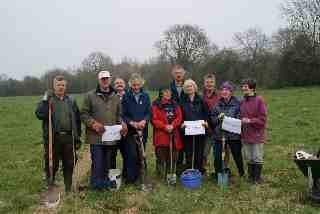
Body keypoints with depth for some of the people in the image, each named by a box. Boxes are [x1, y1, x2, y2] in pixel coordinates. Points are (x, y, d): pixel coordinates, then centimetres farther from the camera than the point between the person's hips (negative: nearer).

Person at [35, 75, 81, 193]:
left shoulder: (71, 100, 11)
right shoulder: (47, 100, 2)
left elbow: (77, 119, 12)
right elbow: (40, 114, -14)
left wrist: (78, 137, 9)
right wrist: (45, 101, -22)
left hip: (69, 137, 3)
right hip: (53, 138, -3)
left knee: (69, 164, 10)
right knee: (52, 164, 6)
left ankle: (68, 189, 25)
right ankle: (50, 186, 24)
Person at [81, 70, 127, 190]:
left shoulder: (115, 97, 13)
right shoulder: (90, 96, 0)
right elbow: (84, 114, -2)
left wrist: (122, 124, 0)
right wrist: (93, 123, -16)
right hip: (96, 137, -4)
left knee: (110, 164, 13)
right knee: (97, 164, 0)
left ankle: (108, 186, 28)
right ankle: (96, 188, 15)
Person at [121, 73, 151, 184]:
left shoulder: (145, 96, 6)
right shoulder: (126, 96, -1)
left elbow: (149, 112, 4)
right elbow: (123, 114, -2)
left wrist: (144, 121, -15)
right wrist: (132, 123, -16)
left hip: (143, 130, 3)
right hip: (130, 130, -2)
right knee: (132, 154, -5)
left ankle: (138, 176, 21)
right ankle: (131, 178, 7)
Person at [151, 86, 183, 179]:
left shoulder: (175, 104, 15)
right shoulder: (156, 105, 1)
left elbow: (179, 118, 6)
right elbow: (154, 119, -6)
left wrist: (172, 125, -11)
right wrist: (165, 126, -17)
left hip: (174, 135, 4)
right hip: (161, 134, -4)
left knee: (173, 156, 7)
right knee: (161, 156, -2)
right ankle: (161, 175, 12)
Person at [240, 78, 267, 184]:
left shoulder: (259, 100, -10)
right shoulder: (242, 101, 6)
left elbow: (262, 119, -11)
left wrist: (249, 121, -18)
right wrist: (241, 122, -1)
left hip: (257, 134, -5)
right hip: (245, 135, 5)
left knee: (257, 158, 5)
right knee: (249, 158, 14)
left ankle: (257, 178, 19)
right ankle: (251, 176, 28)